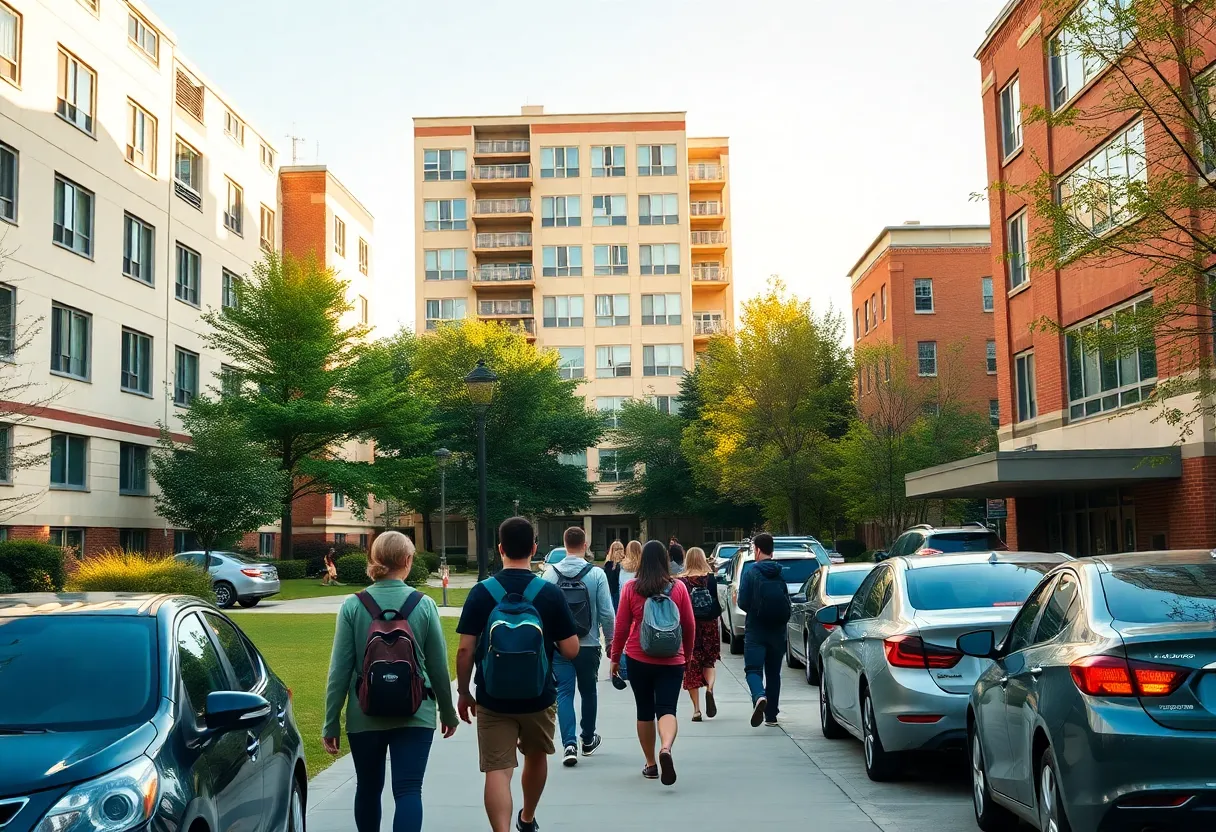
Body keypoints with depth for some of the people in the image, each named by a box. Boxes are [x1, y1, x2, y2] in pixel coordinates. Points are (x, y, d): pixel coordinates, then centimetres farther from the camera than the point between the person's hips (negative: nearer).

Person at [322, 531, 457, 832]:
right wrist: (448, 713, 14)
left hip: (365, 716, 1)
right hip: (414, 715, -1)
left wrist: (331, 723, 3)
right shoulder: (424, 605, -6)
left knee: (368, 789, 19)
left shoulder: (352, 606, -6)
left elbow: (340, 670, -5)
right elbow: (438, 667, 0)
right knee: (408, 791, -1)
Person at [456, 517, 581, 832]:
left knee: (497, 770, 1)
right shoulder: (550, 593, -8)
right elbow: (571, 651, -8)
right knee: (536, 756, 26)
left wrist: (463, 692, 4)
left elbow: (465, 649, -9)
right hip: (539, 697, 2)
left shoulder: (481, 592, -9)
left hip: (493, 699, -2)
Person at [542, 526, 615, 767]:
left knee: (564, 693, 3)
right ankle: (588, 740, 32)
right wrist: (611, 640, 7)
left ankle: (569, 744, -11)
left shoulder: (550, 574, -4)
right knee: (589, 692, 17)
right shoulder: (596, 574, -9)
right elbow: (607, 613, -7)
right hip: (588, 645, 0)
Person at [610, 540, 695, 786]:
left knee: (645, 711, 14)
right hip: (671, 661, 0)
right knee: (667, 709, -3)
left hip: (638, 659, 1)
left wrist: (615, 657, 12)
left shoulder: (630, 588, -4)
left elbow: (621, 627, 0)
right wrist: (687, 654, 19)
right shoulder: (678, 588, -2)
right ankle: (666, 749, -31)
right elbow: (689, 626, 4)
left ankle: (651, 764, 20)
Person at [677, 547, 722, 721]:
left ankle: (696, 709, 4)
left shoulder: (681, 580, -4)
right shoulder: (710, 578, -6)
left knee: (691, 666, 6)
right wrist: (718, 611, 12)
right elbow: (715, 602, -7)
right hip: (708, 624, 0)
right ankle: (709, 688, -14)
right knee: (709, 661, 17)